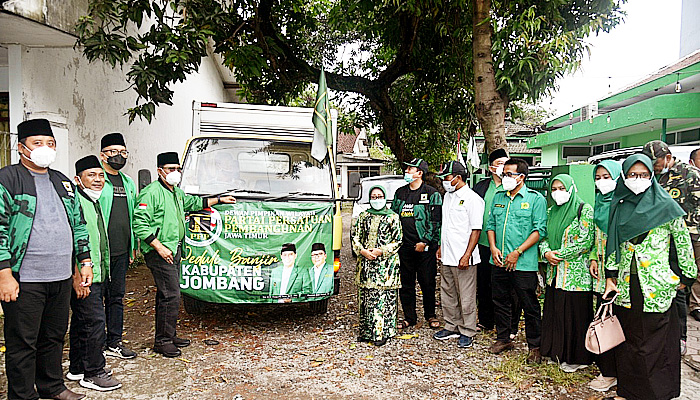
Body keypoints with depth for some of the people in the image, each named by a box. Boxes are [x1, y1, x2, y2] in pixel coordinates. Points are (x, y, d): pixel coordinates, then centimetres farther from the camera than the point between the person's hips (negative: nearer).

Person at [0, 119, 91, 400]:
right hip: (24, 281, -6)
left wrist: (85, 262, 15)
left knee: (54, 337, 18)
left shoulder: (63, 182, 16)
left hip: (61, 277, 6)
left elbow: (79, 224, 20)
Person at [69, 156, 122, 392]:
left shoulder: (95, 202, 16)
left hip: (97, 275, 10)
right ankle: (93, 373, 6)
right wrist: (77, 278, -23)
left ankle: (77, 368, 29)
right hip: (82, 278, -10)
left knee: (81, 322, 17)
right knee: (94, 321, -6)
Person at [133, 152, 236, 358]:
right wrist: (159, 247, -21)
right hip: (160, 252, -9)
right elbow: (140, 224, -18)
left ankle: (168, 335, 23)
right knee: (170, 295, -10)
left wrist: (219, 199, 37)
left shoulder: (177, 192, 18)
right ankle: (162, 341, 1)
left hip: (175, 250, 9)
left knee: (167, 294, 14)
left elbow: (193, 202, 37)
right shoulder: (151, 193, -12)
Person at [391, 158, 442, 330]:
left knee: (427, 283, 4)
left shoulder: (432, 194, -3)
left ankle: (430, 315, 22)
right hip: (404, 246, 4)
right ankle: (409, 317, 21)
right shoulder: (400, 193, 13)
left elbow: (436, 221, -6)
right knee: (406, 283, 9)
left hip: (425, 246, -4)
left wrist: (425, 241, -12)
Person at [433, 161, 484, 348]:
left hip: (463, 259, -8)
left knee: (466, 297, 2)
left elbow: (476, 230, -14)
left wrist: (466, 256, -18)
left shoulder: (472, 199, -12)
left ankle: (467, 333, 14)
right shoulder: (447, 196, 13)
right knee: (448, 295, 16)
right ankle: (452, 327, 29)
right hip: (447, 256, 8)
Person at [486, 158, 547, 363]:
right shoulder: (498, 197, 13)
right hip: (499, 262, 5)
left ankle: (535, 346, 17)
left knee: (530, 306, 3)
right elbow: (491, 225, 16)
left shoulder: (535, 199, -4)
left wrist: (517, 252, -14)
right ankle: (503, 339, 30)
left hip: (524, 263, -5)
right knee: (500, 301, 14)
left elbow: (540, 230, -9)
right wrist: (493, 248, -1)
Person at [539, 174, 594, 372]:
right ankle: (558, 352, 25)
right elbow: (544, 237, 13)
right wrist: (547, 253, -7)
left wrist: (559, 254, -14)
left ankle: (576, 358, 14)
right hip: (555, 273, 6)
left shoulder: (584, 210, -7)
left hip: (576, 273, -6)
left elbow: (585, 241, -14)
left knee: (575, 315, 1)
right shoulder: (551, 212, 13)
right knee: (555, 312, 11)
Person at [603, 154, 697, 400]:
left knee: (656, 340, 2)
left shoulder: (665, 206, -3)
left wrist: (686, 276, 3)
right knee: (627, 340, 11)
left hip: (657, 287, -3)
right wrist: (610, 276, 7)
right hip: (625, 286, 4)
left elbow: (684, 244, 2)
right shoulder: (619, 207, 8)